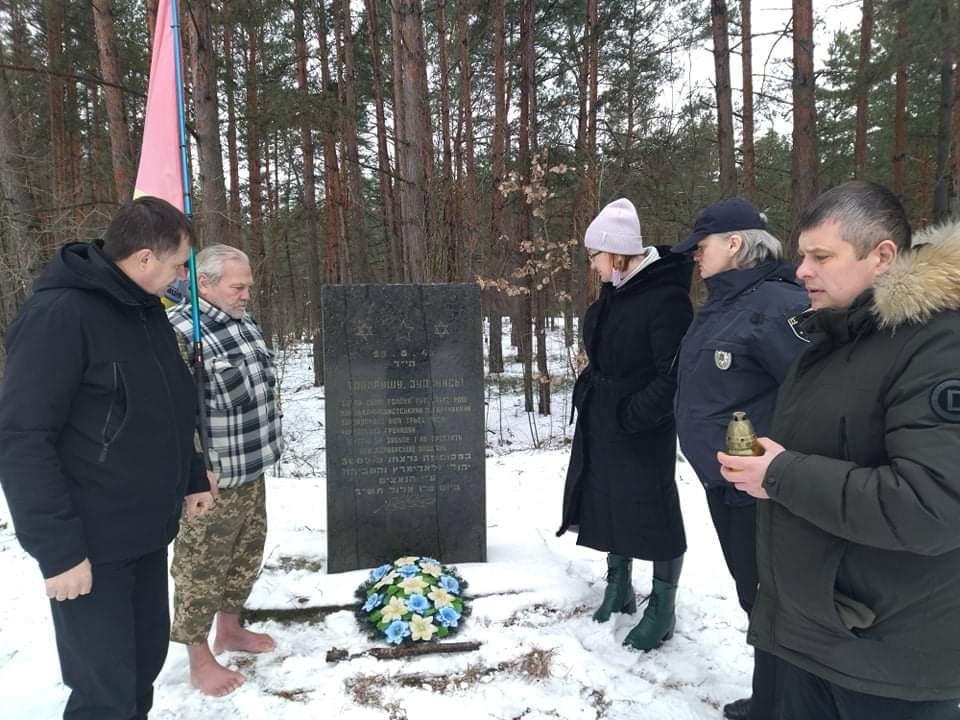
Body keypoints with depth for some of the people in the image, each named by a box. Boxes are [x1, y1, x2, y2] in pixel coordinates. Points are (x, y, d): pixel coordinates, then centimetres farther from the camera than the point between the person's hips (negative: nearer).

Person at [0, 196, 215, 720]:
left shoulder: (147, 309, 8)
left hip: (147, 533, 8)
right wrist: (57, 548, -20)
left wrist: (192, 479, 16)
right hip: (90, 544, -8)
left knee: (145, 661, 18)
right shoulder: (59, 314, -19)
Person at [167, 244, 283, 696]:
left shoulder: (241, 321, 8)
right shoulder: (181, 332, -22)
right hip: (209, 478, -9)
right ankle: (200, 662, 23)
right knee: (201, 567, 7)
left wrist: (265, 443, 22)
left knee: (247, 552, 21)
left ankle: (230, 630, 41)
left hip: (251, 469, 9)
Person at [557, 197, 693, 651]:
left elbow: (675, 374, -25)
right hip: (602, 423, 9)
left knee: (652, 509, 5)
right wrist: (590, 393, 11)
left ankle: (662, 608, 23)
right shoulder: (613, 293, 6)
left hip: (643, 430, -8)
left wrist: (634, 414, -22)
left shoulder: (665, 297, -21)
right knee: (608, 504, 17)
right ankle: (619, 588, 36)